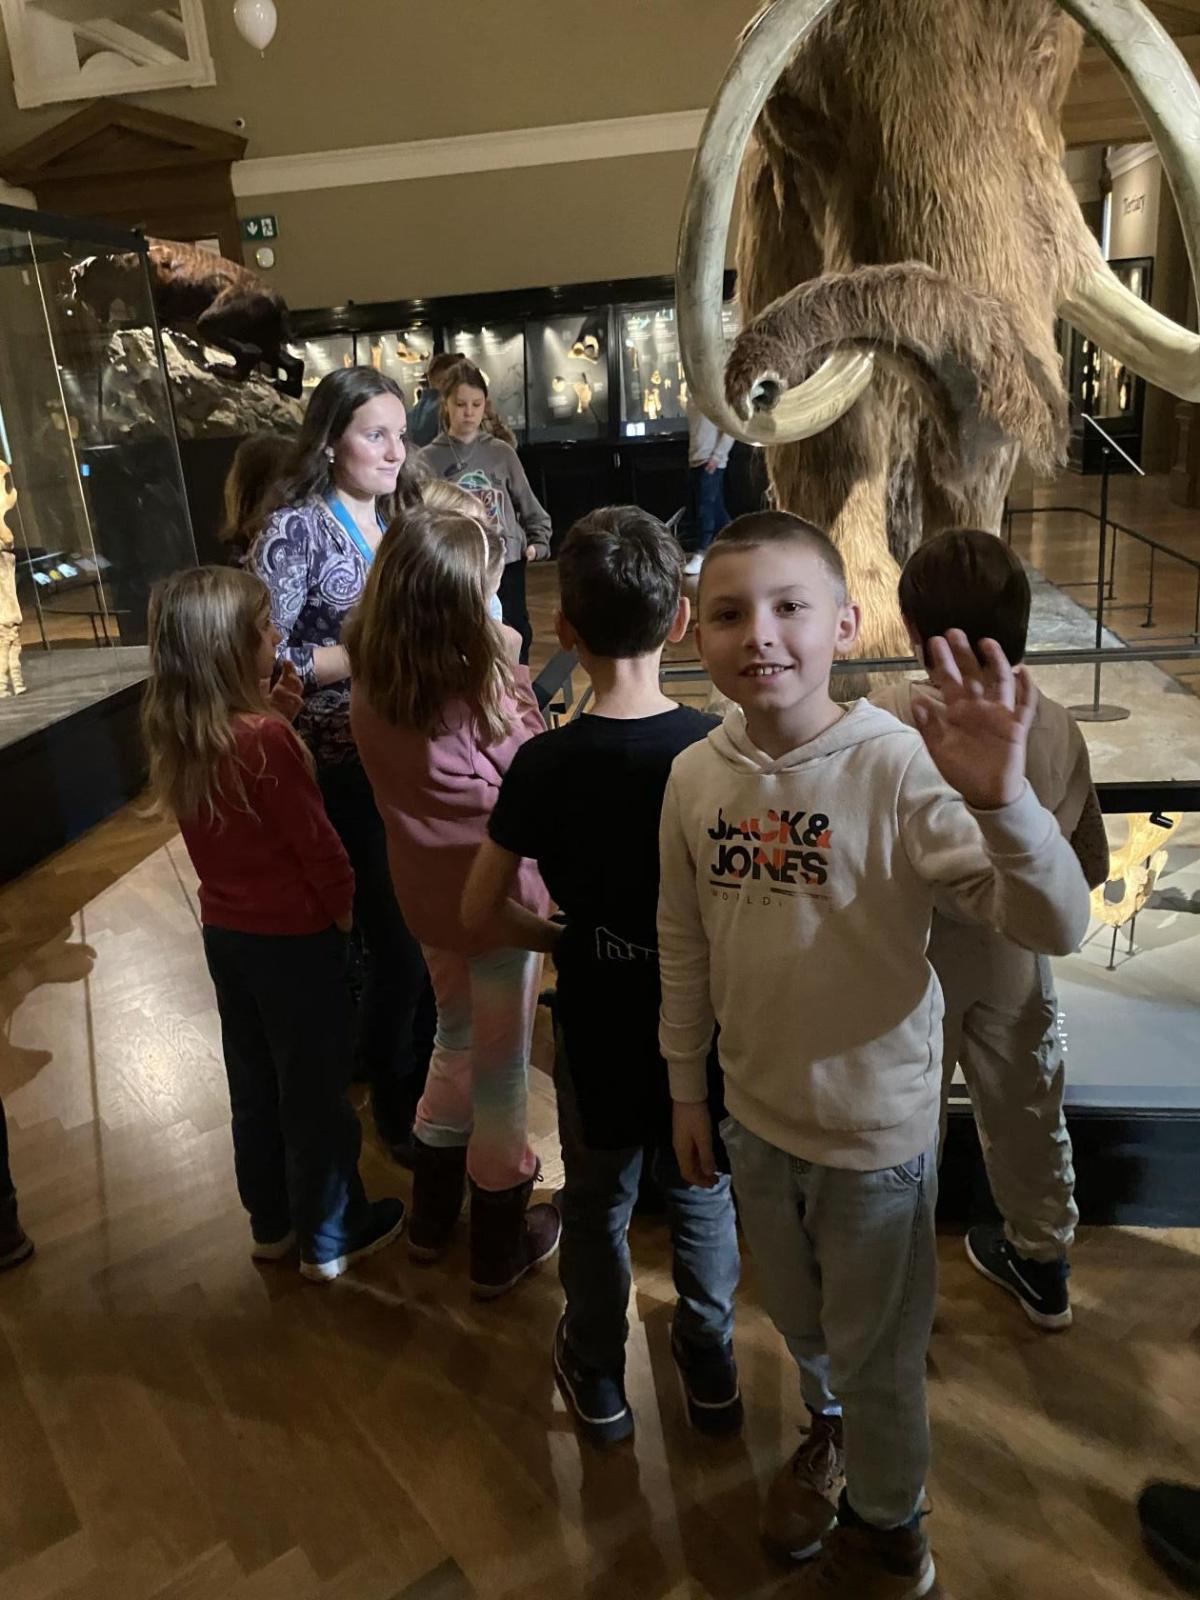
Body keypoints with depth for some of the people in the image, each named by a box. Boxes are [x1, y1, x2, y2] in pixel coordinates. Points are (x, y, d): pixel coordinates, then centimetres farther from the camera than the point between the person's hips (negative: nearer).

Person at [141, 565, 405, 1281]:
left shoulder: (176, 737, -4)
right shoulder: (264, 741, -27)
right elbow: (316, 842, -19)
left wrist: (276, 715, -3)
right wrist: (343, 903, -2)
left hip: (225, 928, 7)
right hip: (294, 937, -7)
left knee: (256, 1084, 22)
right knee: (316, 1088, 11)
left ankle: (272, 1222, 41)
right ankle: (331, 1236, 29)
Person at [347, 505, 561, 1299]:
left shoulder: (374, 687, -8)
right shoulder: (481, 691, -26)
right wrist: (513, 669, -10)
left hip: (428, 894, 6)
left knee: (457, 1041, 27)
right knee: (502, 1068, 12)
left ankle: (433, 1217, 43)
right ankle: (501, 1246, 32)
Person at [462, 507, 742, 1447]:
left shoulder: (545, 764, -21)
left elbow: (479, 912, -13)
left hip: (598, 1027, -1)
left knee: (596, 1203, 22)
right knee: (702, 1196, 24)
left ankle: (598, 1382, 43)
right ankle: (711, 1368, 44)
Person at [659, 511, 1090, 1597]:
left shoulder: (899, 768, -24)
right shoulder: (696, 777, -10)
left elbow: (1057, 927, -31)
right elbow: (684, 945, 1)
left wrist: (1000, 798, -49)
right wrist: (687, 1089, 9)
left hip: (876, 1127, -4)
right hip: (757, 1113, 4)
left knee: (876, 1352, 20)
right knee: (800, 1321, 29)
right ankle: (829, 1429, 62)